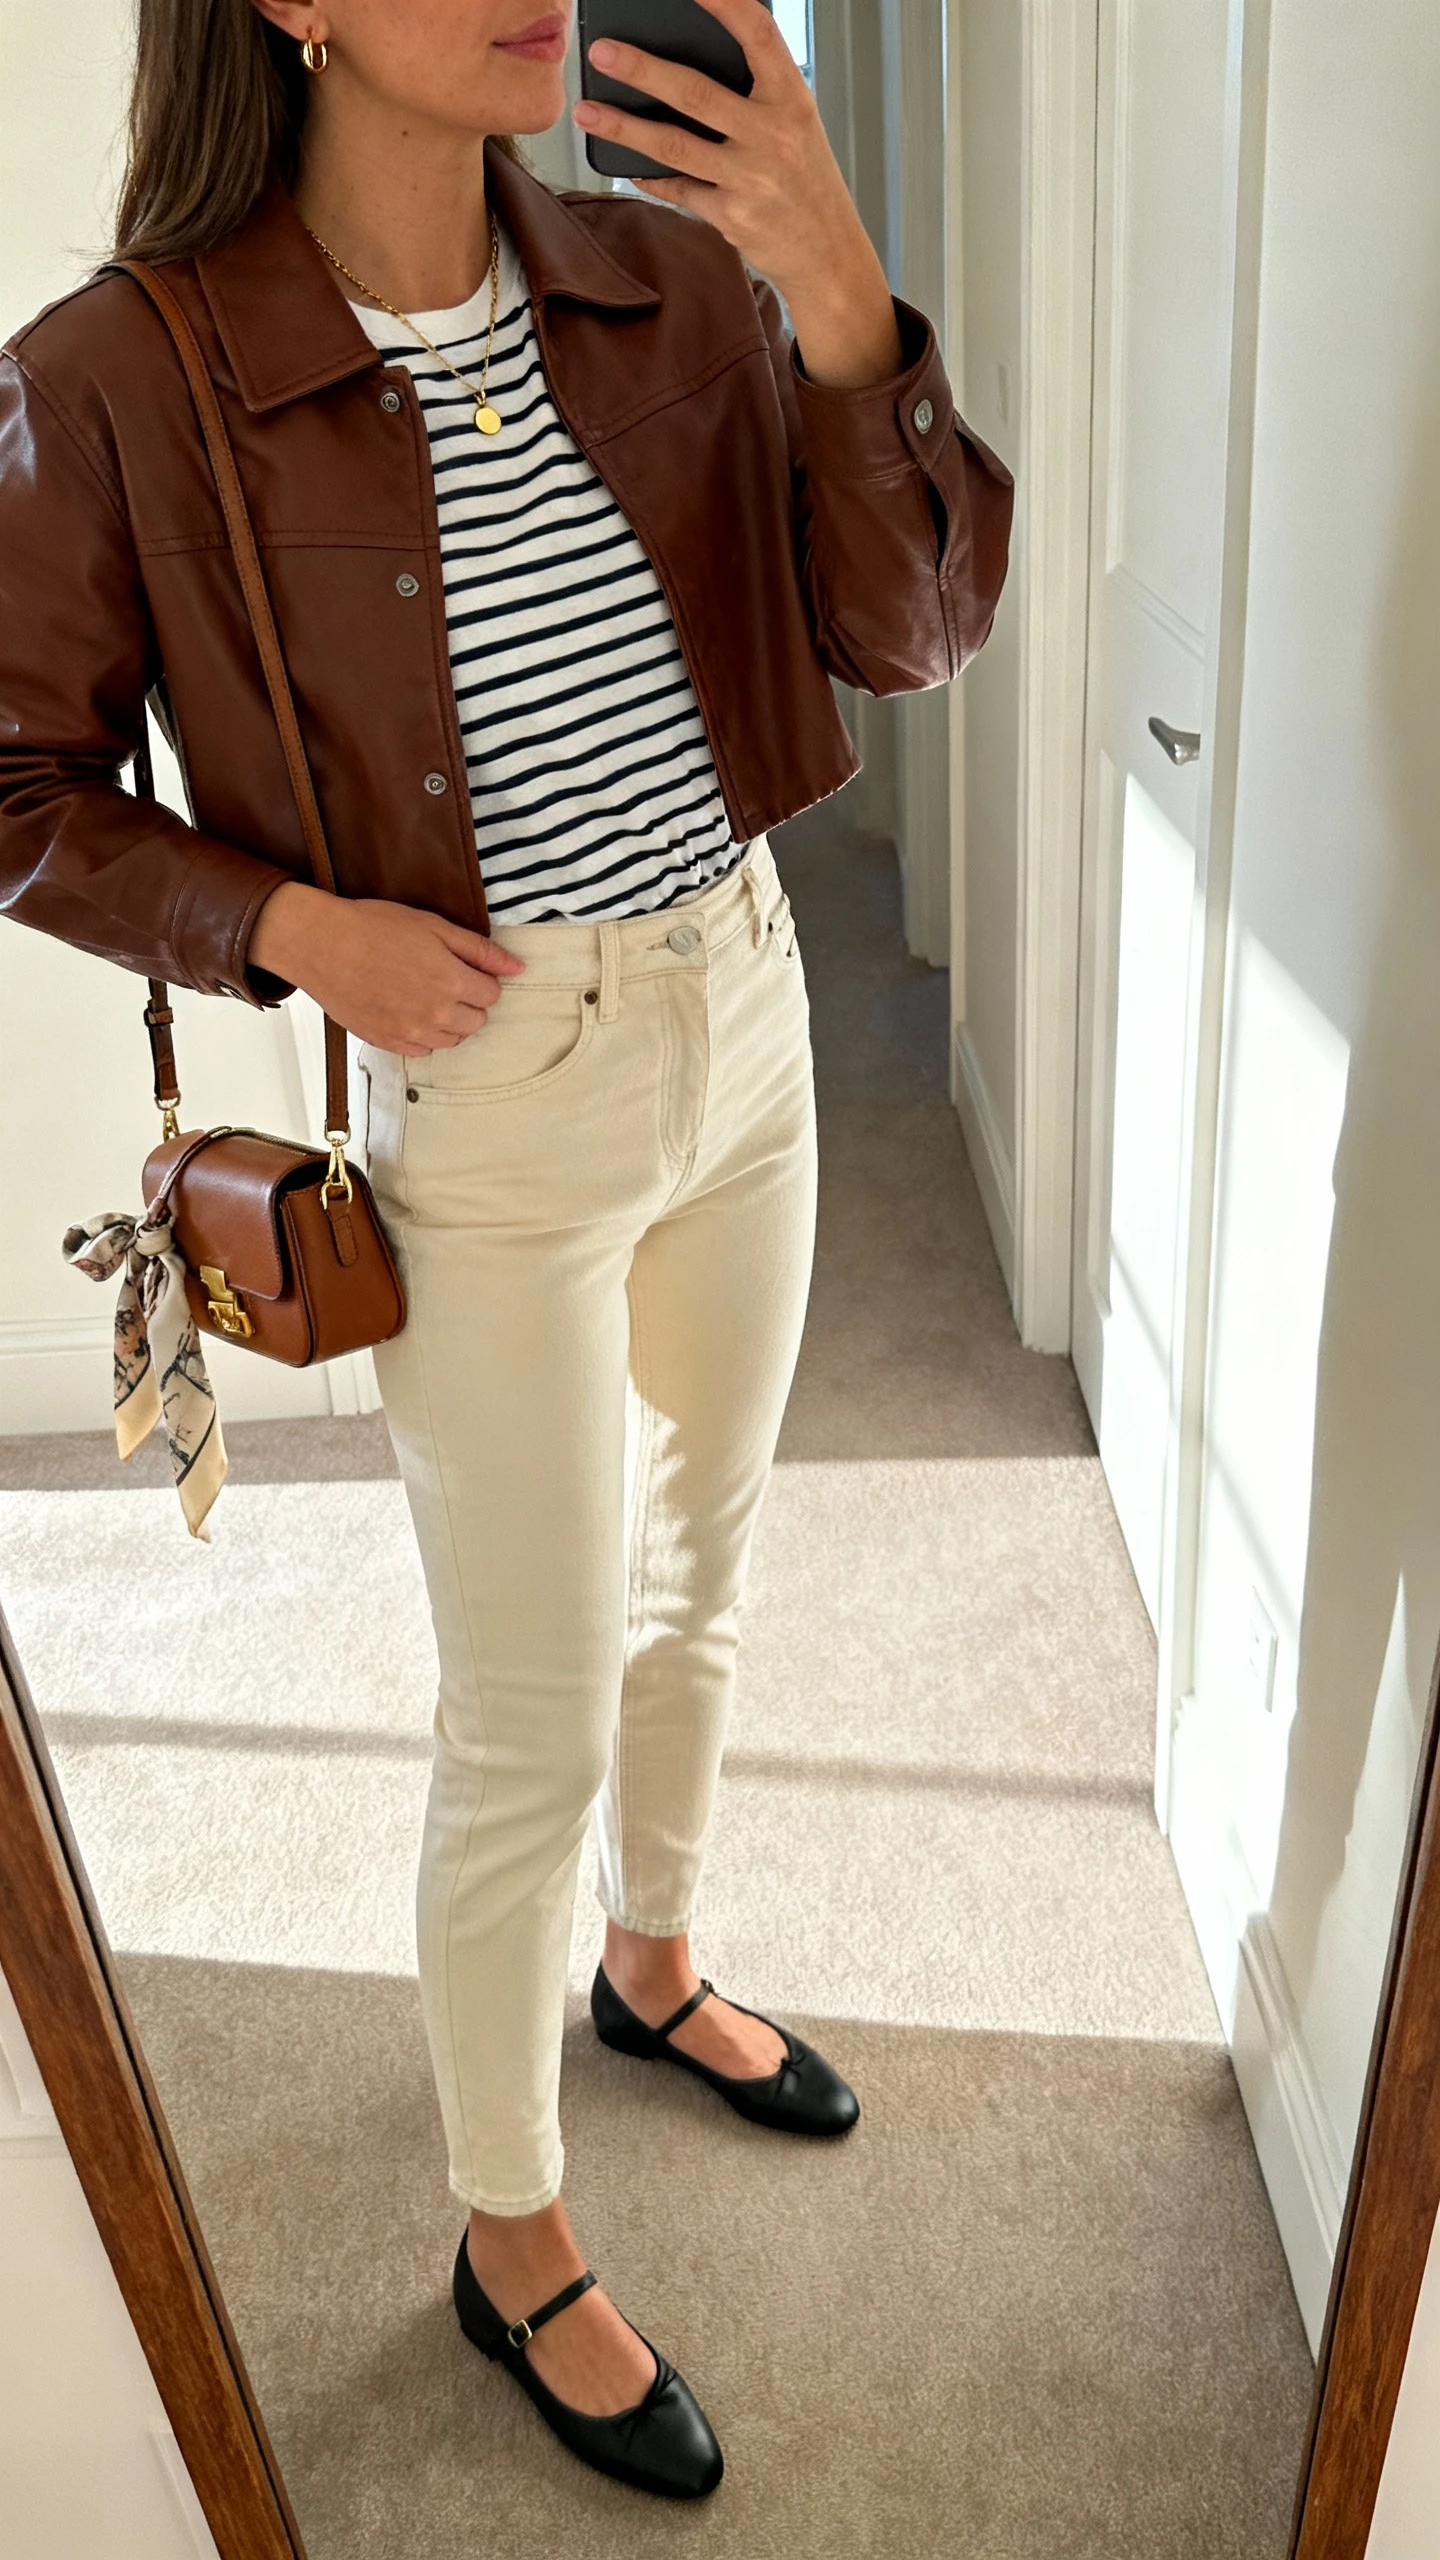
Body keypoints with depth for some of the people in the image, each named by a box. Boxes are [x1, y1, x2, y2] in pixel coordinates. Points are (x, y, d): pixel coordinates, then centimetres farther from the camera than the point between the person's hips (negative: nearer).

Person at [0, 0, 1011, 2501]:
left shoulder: (675, 286, -1)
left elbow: (912, 630, -6)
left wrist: (843, 312, -20)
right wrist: (287, 924, -19)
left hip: (746, 1025, 6)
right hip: (488, 1098, -5)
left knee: (697, 1576, 22)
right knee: (530, 1720, 6)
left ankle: (651, 1965, 52)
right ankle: (514, 2242, 34)